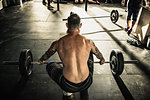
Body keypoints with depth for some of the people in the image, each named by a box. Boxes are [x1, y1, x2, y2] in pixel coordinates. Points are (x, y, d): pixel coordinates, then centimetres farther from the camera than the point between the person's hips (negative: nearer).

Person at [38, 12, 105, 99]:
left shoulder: (58, 43, -6)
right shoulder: (88, 42, -3)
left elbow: (48, 54, 17)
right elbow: (98, 54, 20)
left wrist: (41, 60, 42)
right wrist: (102, 59, 45)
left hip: (67, 85, -1)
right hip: (86, 84, 2)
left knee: (50, 65, 25)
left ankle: (67, 92, 19)